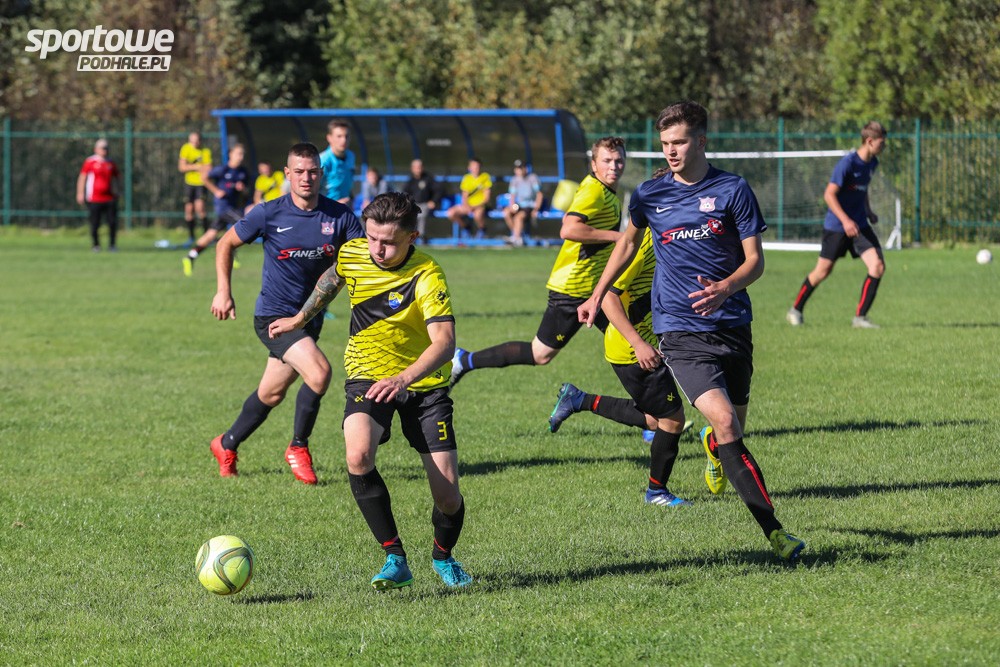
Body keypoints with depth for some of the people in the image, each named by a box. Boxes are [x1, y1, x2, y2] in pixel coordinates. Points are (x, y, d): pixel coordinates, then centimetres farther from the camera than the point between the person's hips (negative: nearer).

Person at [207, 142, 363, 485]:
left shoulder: (339, 216, -5)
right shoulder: (269, 214, -11)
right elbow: (226, 243, 4)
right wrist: (224, 292, -1)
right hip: (274, 315, -4)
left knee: (271, 393, 16)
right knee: (319, 371, -24)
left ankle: (227, 445, 38)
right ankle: (298, 447, -4)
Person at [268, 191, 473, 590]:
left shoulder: (427, 276, -23)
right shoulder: (351, 255, -8)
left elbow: (444, 342, -35)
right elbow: (331, 280, 18)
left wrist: (404, 378, -51)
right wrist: (300, 319, 32)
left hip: (424, 384, -2)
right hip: (367, 377, 2)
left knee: (447, 492, -6)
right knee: (358, 457, -29)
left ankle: (443, 556, 29)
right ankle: (395, 558, -17)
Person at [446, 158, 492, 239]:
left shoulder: (485, 177, -5)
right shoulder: (466, 178, 4)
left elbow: (486, 197, -8)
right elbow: (464, 196, 4)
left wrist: (476, 207, -18)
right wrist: (466, 206, -16)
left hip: (481, 205, -4)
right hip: (469, 205, 4)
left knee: (477, 214, -39)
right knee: (451, 213, -19)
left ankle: (482, 229, -4)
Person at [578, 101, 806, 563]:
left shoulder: (733, 190, -2)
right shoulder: (649, 195, 2)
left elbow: (755, 260, -2)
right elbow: (628, 243, 22)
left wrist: (726, 288, -21)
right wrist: (597, 296, 25)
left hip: (732, 323, 1)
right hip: (680, 330, -1)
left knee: (733, 430, 9)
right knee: (724, 421, -19)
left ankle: (713, 448, 51)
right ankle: (773, 530, -21)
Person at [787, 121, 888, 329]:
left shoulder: (872, 163, 5)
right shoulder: (848, 163, -19)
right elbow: (829, 195, -21)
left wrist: (868, 211, 14)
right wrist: (845, 220, -28)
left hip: (859, 224, 6)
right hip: (836, 226, -6)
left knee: (878, 267, -10)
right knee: (823, 271, 4)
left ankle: (860, 317, -3)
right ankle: (796, 310, 25)